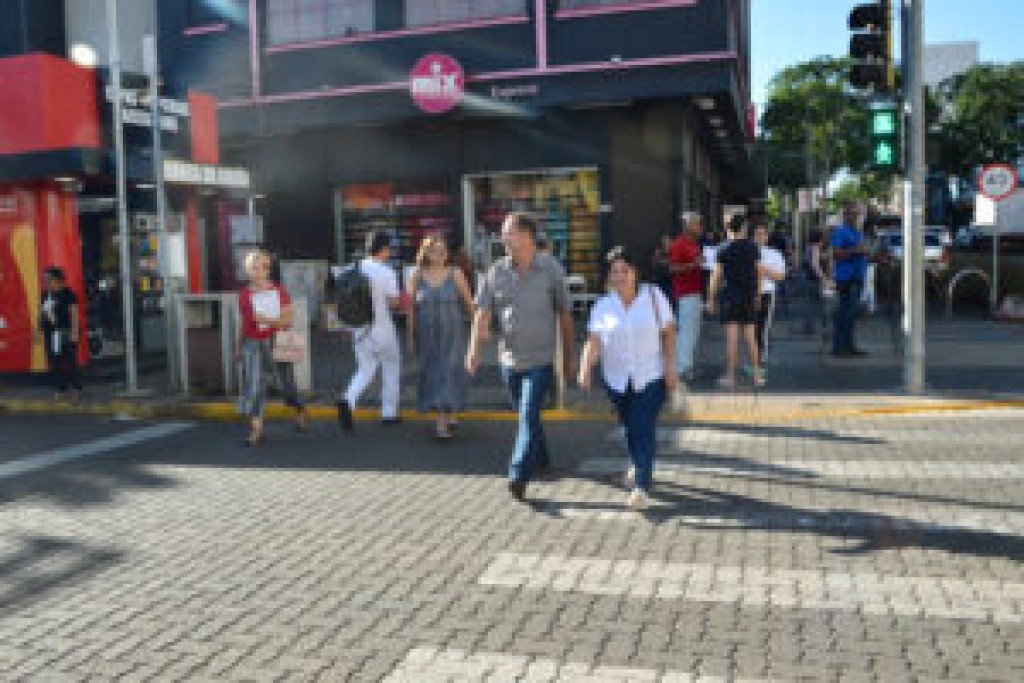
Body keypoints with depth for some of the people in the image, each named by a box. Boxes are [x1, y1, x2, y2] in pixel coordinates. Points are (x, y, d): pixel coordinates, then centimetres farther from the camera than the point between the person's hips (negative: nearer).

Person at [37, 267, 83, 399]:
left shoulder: (67, 293, -8)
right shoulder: (45, 294, 12)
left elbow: (74, 313, -12)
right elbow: (42, 313, 18)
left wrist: (75, 332, -18)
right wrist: (39, 331, 17)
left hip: (65, 332, -7)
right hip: (51, 333, 7)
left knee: (70, 361, -5)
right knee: (54, 362, 6)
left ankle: (76, 389, 2)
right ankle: (61, 389, 14)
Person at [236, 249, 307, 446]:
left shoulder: (279, 291, 0)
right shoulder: (244, 295, 2)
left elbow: (288, 320, -5)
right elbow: (245, 322, 13)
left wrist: (269, 320, -22)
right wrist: (239, 346, 17)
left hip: (277, 343, 0)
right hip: (253, 344, 0)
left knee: (286, 381, 10)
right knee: (254, 384, -11)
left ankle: (300, 410, 40)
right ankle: (256, 429, -9)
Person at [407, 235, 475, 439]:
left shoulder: (455, 274, -2)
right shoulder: (417, 277, 1)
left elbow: (469, 303, 1)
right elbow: (411, 309, 5)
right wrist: (410, 337, 6)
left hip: (451, 334, -2)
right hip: (427, 336, 2)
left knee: (449, 374, -7)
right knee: (432, 376, 8)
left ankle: (443, 422, -2)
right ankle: (448, 414, 25)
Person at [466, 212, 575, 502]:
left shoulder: (551, 270, -7)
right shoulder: (497, 271, -1)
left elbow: (565, 315, 0)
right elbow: (483, 312, -7)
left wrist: (568, 357, 4)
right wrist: (474, 347, -23)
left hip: (540, 360, -4)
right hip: (509, 359, 4)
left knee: (529, 416, -13)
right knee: (526, 415, 18)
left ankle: (519, 476, -10)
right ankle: (541, 459, 40)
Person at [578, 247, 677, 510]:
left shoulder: (653, 296, -3)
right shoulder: (602, 306, -1)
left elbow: (669, 332, -1)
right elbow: (594, 341, -10)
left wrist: (671, 365, -7)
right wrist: (585, 368, -26)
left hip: (651, 376, -3)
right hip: (617, 378, 3)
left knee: (644, 429, -9)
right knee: (630, 427, 17)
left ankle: (642, 486, -8)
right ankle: (638, 465, 44)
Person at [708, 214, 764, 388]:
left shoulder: (724, 250, -5)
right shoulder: (753, 247, 2)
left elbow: (716, 276, -7)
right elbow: (760, 273, 7)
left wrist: (711, 299, -1)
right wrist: (756, 293, 18)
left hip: (731, 296, -3)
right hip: (749, 296, 3)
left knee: (732, 338, -2)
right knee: (751, 337, 9)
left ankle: (730, 376, 1)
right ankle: (757, 375, 12)